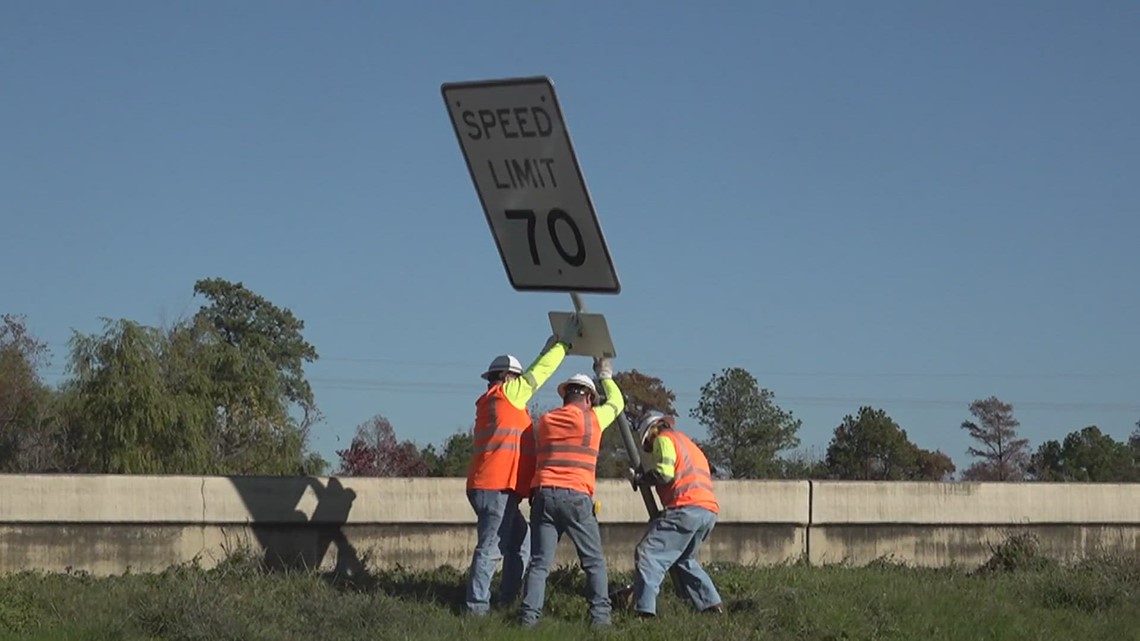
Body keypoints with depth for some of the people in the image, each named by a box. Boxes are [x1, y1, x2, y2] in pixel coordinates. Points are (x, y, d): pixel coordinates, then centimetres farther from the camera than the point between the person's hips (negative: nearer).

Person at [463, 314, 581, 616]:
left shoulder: (491, 401, 22)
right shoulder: (506, 394, -2)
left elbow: (533, 376, 31)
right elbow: (538, 374, 2)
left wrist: (550, 348, 32)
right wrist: (563, 343, 11)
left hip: (497, 487, 10)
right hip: (496, 487, -10)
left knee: (521, 543, 15)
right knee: (490, 547, -11)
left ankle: (508, 601, 15)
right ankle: (477, 606, -13)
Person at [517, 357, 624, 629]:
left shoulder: (545, 420, 16)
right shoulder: (592, 418, 7)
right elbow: (617, 403, 26)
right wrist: (605, 375, 40)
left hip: (543, 494, 3)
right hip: (575, 496, -3)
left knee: (539, 562, 2)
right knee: (594, 562, 8)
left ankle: (529, 614, -8)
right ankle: (600, 614, 2)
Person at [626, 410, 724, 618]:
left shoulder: (664, 438, 8)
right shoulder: (687, 443, 35)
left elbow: (664, 474, -8)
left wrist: (639, 478, 7)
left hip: (687, 508, -9)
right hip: (710, 510, 9)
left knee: (648, 554, -11)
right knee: (685, 560, 26)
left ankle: (644, 610, -24)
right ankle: (712, 606, 20)